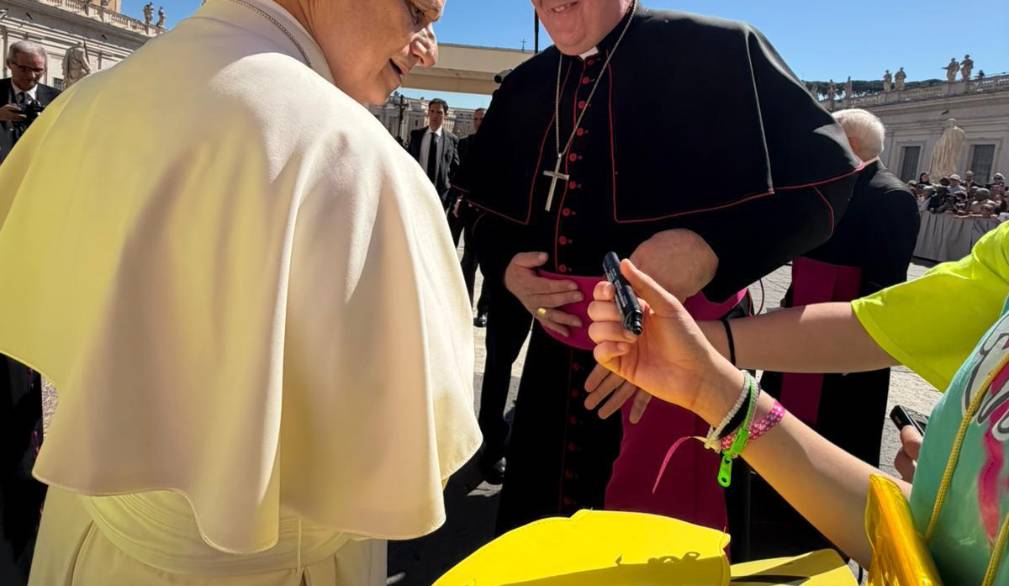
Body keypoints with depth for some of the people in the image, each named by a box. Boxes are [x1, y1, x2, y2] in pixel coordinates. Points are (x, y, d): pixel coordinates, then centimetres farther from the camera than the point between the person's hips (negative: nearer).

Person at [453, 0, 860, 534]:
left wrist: (713, 248, -24)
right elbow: (493, 218, 19)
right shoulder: (522, 90, 9)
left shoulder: (720, 53, -9)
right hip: (559, 361, 5)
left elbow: (825, 176, -10)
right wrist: (505, 268, -3)